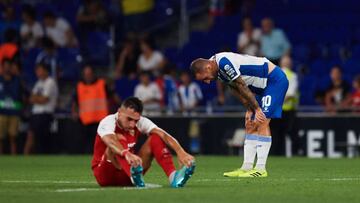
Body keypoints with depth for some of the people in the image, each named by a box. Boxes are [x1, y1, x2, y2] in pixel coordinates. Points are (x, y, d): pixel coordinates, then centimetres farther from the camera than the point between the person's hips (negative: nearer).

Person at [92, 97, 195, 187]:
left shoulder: (141, 122, -8)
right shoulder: (108, 122, -22)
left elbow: (163, 135, -23)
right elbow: (110, 140, -46)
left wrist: (180, 152, -41)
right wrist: (127, 154, -66)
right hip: (105, 176, -5)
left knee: (155, 138, -13)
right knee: (119, 139, -32)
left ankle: (173, 176, -33)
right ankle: (134, 177, -55)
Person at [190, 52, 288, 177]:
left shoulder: (224, 63, -27)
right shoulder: (219, 70, 3)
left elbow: (243, 87, -21)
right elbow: (238, 91, 9)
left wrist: (257, 108, -13)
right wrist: (250, 110, 1)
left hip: (275, 80, -10)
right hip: (263, 85, 10)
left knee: (262, 122, -16)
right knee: (250, 126, 6)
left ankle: (261, 169, -16)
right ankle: (246, 168, 6)